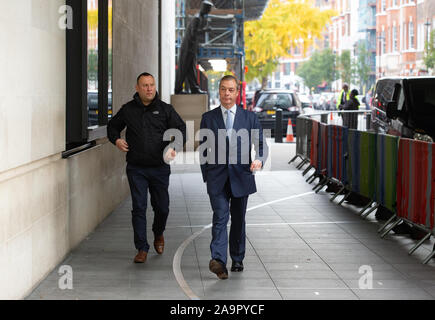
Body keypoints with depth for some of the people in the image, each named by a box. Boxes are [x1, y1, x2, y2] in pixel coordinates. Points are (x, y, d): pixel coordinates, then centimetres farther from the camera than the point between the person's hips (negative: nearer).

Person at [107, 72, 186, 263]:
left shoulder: (165, 109, 2)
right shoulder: (128, 110, 5)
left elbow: (180, 129, 3)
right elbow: (112, 126, 19)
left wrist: (175, 148, -15)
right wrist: (116, 140, -1)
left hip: (160, 167, 0)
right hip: (136, 168, 0)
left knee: (162, 207, 8)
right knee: (139, 207, -4)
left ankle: (158, 234, 39)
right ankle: (142, 249, 2)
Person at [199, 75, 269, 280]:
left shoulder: (249, 117, 6)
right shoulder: (208, 118, 6)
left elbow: (261, 144, 6)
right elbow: (203, 150, 9)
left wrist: (259, 160, -16)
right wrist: (206, 176, 4)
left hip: (241, 177, 1)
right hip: (217, 178, -1)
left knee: (238, 220, 11)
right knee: (220, 217, -14)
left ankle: (237, 260, 25)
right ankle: (218, 261, -25)